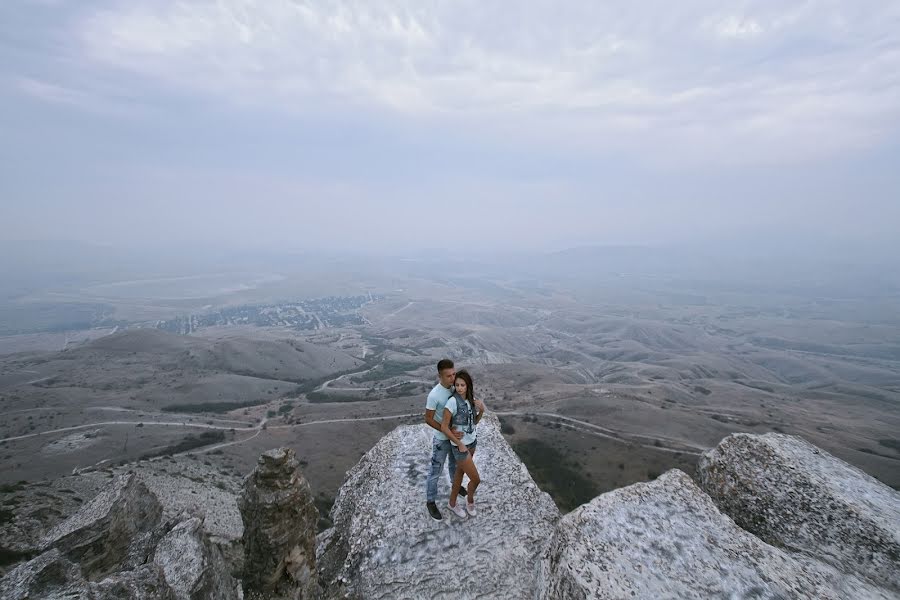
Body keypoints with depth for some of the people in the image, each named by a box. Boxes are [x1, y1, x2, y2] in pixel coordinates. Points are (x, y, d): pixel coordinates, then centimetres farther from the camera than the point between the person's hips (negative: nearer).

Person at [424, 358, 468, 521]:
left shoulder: (454, 388, -10)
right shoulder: (434, 395, -30)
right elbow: (428, 419, -22)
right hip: (441, 439, -6)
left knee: (454, 464, 30)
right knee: (435, 472, 11)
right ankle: (430, 502, 30)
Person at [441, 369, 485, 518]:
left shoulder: (471, 400, -6)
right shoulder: (452, 402, -26)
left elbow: (474, 422, 5)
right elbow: (444, 427, -22)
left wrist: (481, 411, -13)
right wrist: (459, 444, -17)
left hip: (472, 442, 6)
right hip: (460, 445, -6)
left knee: (460, 472, 22)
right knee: (476, 479, 3)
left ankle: (452, 503, 42)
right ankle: (470, 498, 34)